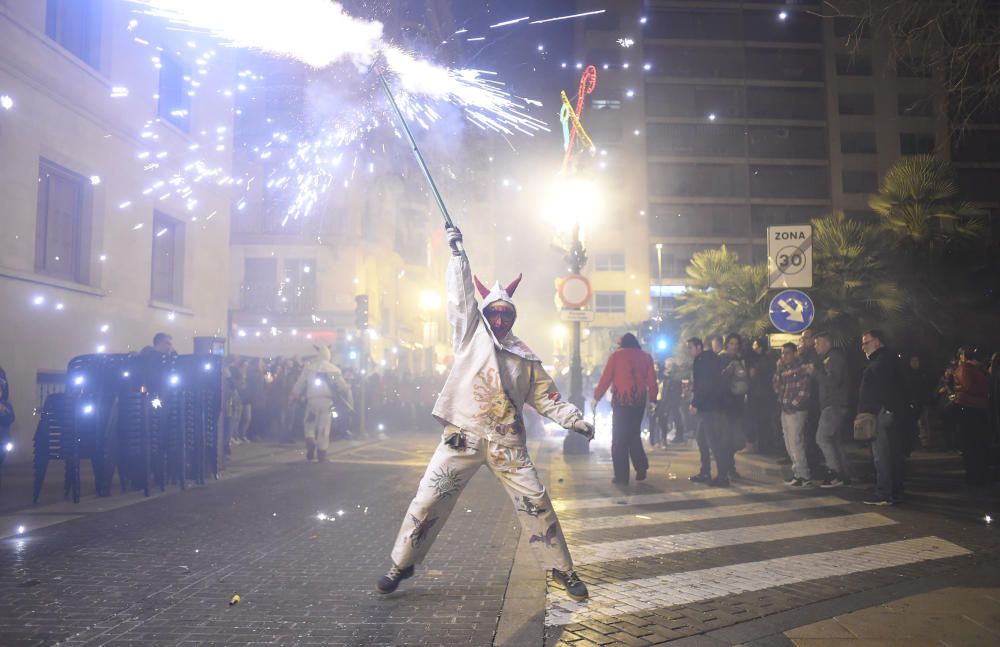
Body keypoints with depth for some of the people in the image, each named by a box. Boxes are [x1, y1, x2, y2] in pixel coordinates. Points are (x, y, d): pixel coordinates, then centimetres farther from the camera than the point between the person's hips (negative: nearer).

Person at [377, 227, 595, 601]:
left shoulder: (524, 356, 12)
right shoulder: (471, 334, 7)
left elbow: (546, 398, 12)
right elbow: (461, 295, -2)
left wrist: (575, 420, 0)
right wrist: (457, 252, -5)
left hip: (506, 442, 2)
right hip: (463, 436, -1)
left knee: (535, 501, 0)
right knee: (429, 498, -3)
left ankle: (561, 569, 15)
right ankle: (402, 564, 15)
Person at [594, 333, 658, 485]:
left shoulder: (616, 355, 2)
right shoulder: (645, 356, 10)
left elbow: (606, 378, -2)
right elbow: (652, 380, 5)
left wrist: (596, 397, 4)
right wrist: (653, 398, 13)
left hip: (621, 400, -3)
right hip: (639, 400, 3)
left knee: (619, 438, 2)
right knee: (634, 435, 19)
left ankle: (622, 476, -1)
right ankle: (641, 469, 11)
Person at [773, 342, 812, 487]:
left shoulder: (801, 368, -10)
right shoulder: (783, 369, 14)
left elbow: (804, 390, -14)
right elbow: (777, 388, 11)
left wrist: (795, 403, -11)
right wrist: (778, 370, 3)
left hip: (796, 411, -8)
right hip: (785, 411, 8)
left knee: (796, 443, -7)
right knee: (789, 445, 13)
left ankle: (803, 475, 2)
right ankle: (797, 472, 22)